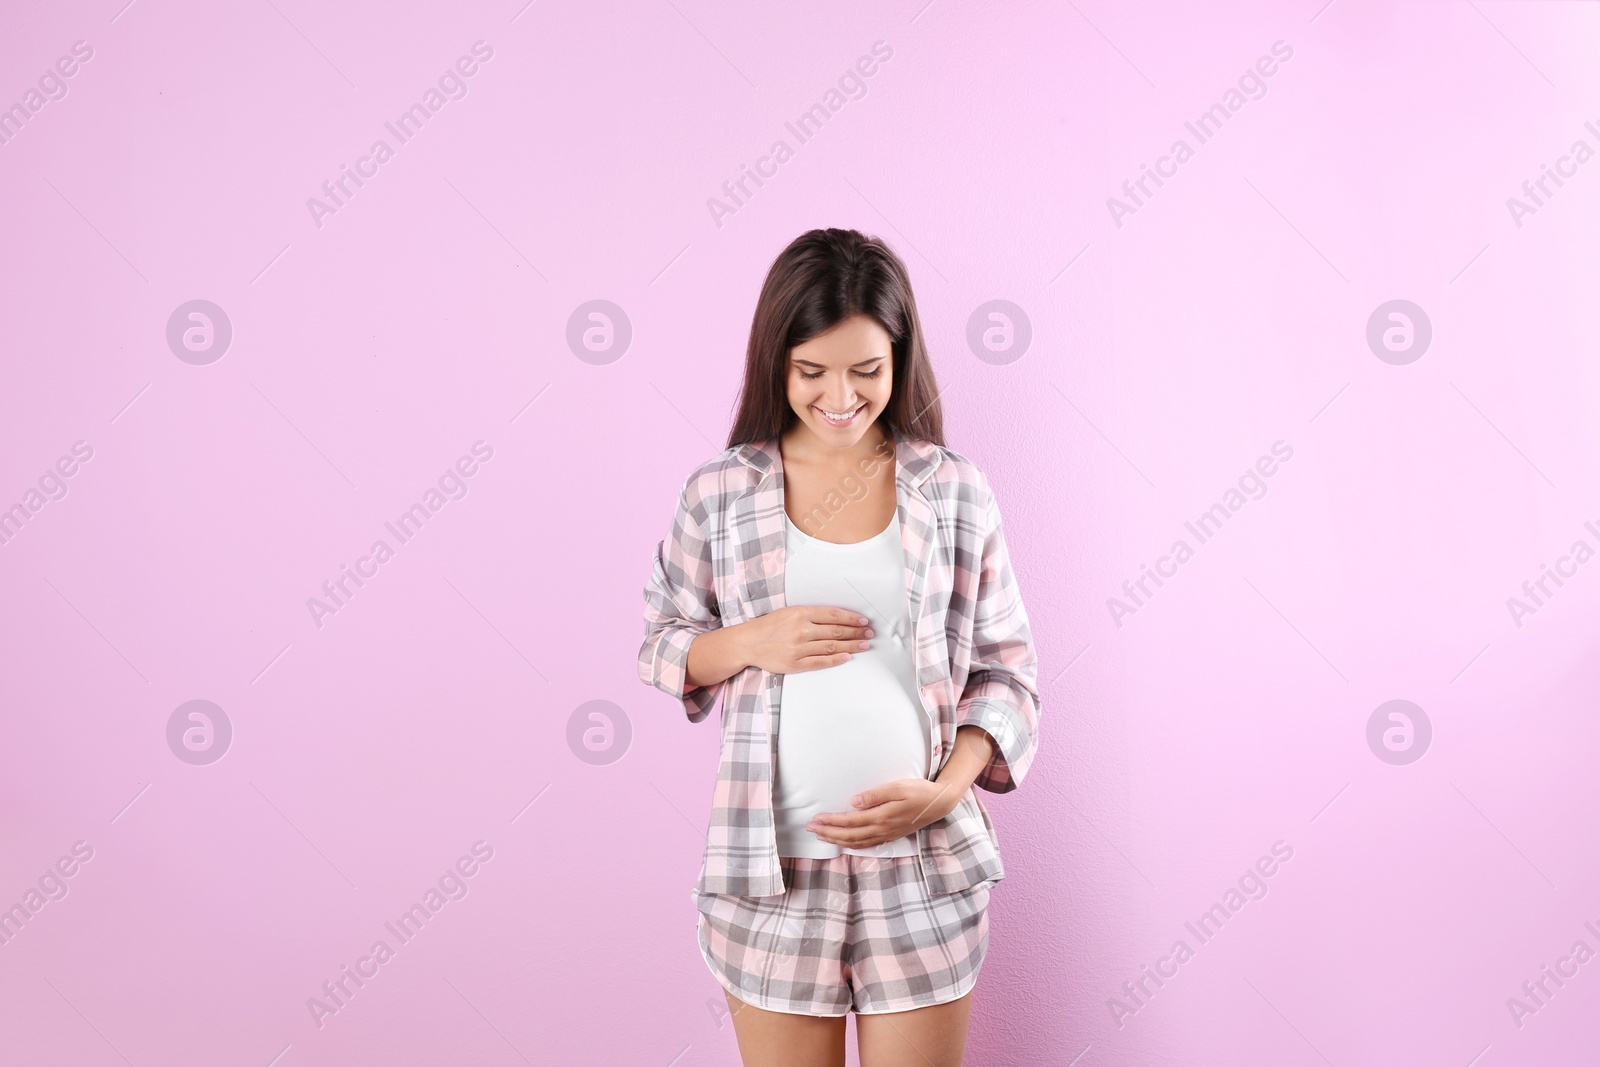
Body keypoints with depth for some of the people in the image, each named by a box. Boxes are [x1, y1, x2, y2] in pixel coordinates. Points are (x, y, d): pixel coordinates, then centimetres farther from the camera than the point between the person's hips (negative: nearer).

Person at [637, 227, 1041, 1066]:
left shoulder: (955, 491, -1)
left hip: (924, 864, 0)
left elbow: (1007, 671, 3)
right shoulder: (719, 493, 0)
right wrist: (752, 642, -12)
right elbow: (659, 647, 8)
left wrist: (944, 790, -13)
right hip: (769, 868, 0)